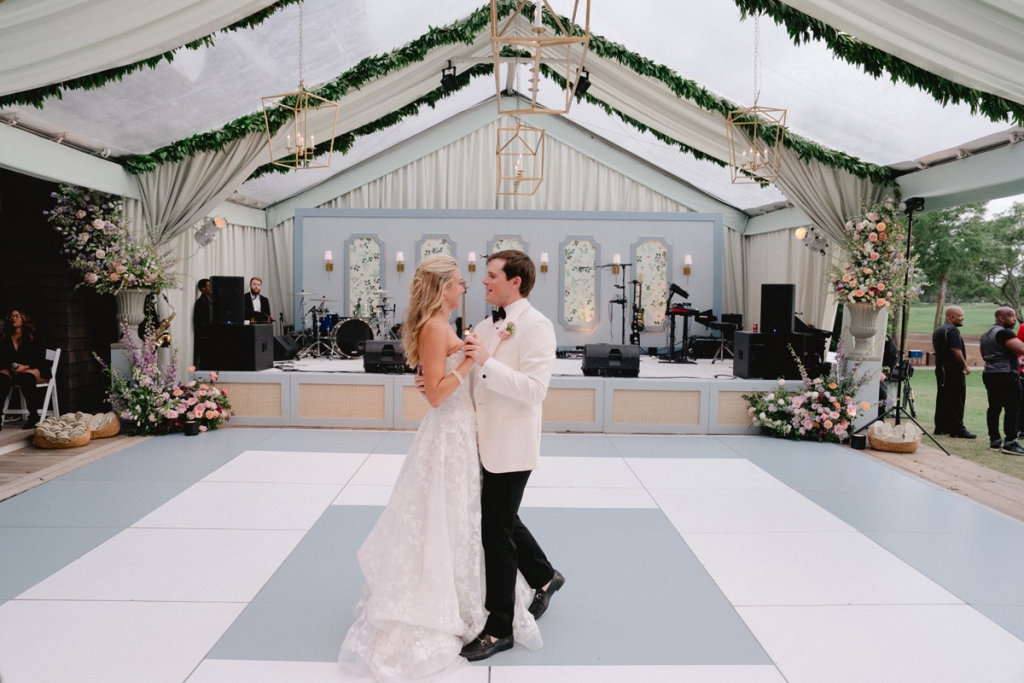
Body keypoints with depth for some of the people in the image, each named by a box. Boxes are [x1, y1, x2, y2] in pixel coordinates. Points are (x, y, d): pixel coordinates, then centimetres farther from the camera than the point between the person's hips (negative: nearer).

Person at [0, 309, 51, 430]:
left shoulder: (33, 338, 6)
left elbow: (40, 358, -3)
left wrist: (25, 367, -19)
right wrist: (11, 367, -13)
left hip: (36, 371, -3)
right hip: (13, 372, 3)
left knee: (26, 377, -38)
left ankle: (33, 416, -33)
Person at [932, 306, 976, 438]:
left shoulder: (938, 330, 16)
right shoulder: (952, 330, -15)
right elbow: (956, 350, -21)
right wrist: (965, 366, -13)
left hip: (941, 368, 10)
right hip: (954, 370, -10)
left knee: (942, 398, 12)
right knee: (956, 400, -6)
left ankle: (941, 427, 15)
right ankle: (957, 430, -5)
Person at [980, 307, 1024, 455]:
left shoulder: (986, 334, 18)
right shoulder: (1004, 333, -13)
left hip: (989, 374, 10)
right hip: (1005, 375, -10)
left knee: (994, 407, 10)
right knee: (1012, 408, -7)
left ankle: (994, 440, 12)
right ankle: (1010, 442, -10)